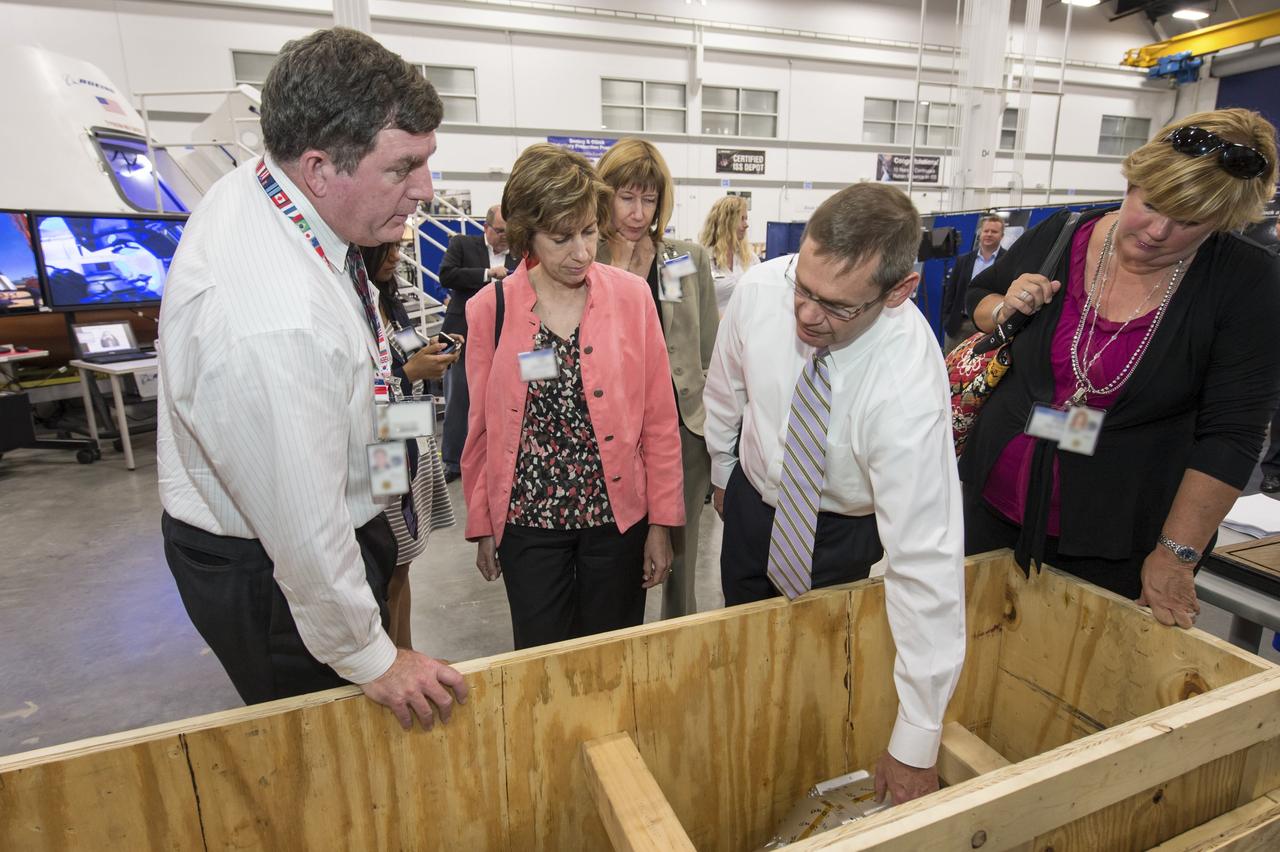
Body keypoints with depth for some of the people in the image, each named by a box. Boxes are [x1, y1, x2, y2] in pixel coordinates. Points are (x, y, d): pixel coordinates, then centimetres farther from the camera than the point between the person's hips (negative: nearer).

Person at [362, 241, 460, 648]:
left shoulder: (389, 304, 10)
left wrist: (434, 356, 0)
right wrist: (410, 373, -20)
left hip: (413, 452, 8)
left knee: (400, 568, 18)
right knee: (385, 578, 5)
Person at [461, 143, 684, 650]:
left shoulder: (631, 296, -5)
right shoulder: (489, 309, -5)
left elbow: (659, 418, -3)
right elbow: (481, 427, 3)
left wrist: (661, 522, -2)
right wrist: (481, 525, 8)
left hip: (618, 514, 0)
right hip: (527, 518, 0)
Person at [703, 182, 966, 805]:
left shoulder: (910, 391, -38)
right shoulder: (760, 290, -26)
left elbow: (925, 562, -35)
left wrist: (915, 746, -29)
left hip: (841, 532, -4)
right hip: (751, 500, 4)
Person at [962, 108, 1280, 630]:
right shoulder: (1058, 237, -4)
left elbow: (1231, 434, -12)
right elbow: (977, 295, 13)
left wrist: (1177, 554, -14)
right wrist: (1003, 309, -10)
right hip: (996, 506, 3)